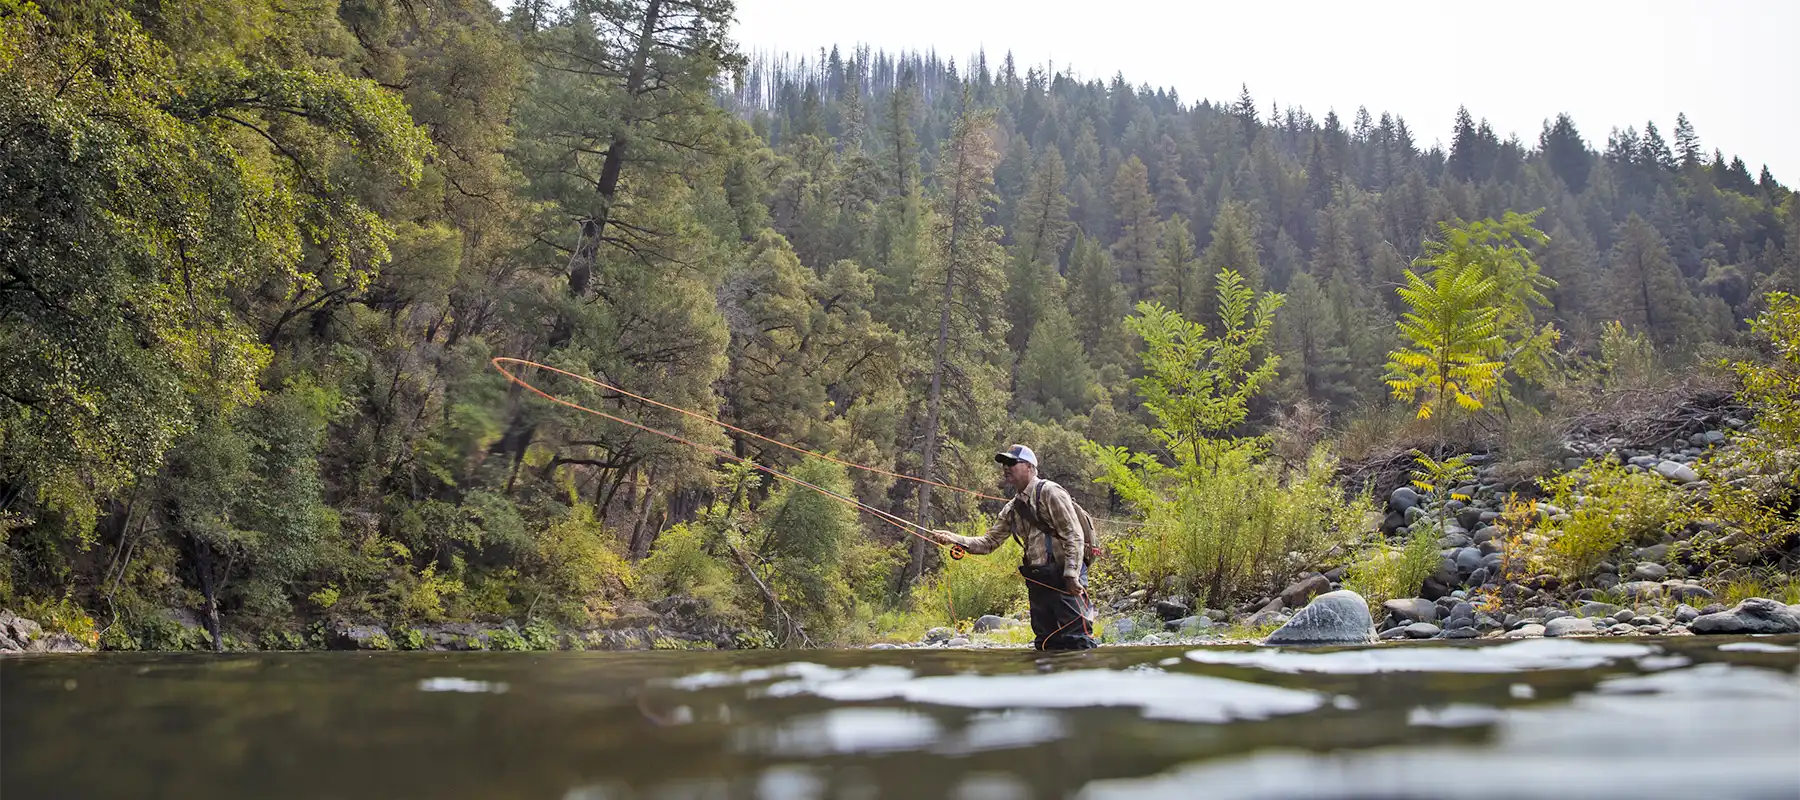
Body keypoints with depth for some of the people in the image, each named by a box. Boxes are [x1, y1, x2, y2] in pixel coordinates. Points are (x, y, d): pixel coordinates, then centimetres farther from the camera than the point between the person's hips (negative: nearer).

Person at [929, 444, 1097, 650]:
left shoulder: (1049, 492, -7)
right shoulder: (1012, 509, 15)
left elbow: (1073, 536, -13)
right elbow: (988, 542, 13)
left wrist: (1071, 575, -21)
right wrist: (954, 539, -1)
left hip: (1065, 578, -8)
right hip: (1037, 580, 8)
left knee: (1075, 636, -13)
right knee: (1047, 641, 10)